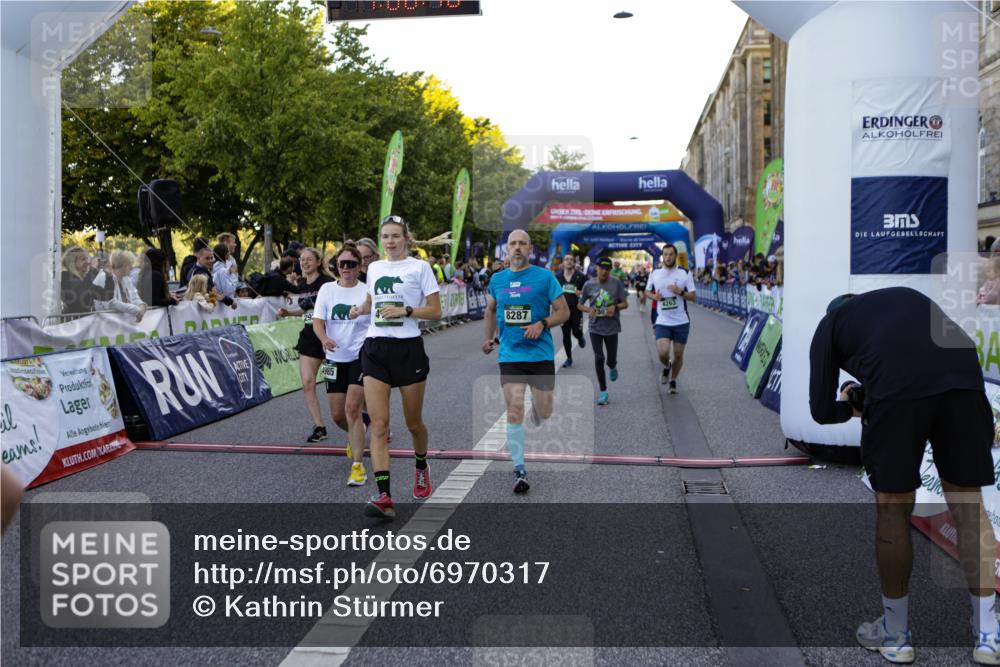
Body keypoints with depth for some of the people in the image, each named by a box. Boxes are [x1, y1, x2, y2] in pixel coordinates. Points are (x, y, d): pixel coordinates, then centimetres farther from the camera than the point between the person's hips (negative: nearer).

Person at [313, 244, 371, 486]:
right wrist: (324, 338, -24)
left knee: (352, 408, -16)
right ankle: (357, 434, 44)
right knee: (338, 415, 9)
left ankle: (358, 465, -9)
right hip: (335, 358, 3)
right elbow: (317, 320, -4)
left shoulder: (367, 291, -3)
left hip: (361, 357, -3)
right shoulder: (327, 289, 4)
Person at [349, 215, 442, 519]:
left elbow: (435, 311, -4)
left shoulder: (420, 267, -1)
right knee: (379, 425, -9)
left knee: (413, 422, 11)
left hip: (408, 348, -3)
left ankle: (422, 469, 41)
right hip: (375, 348, 3)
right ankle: (384, 497, -13)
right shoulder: (374, 268, 14)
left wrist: (406, 310, -17)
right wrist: (361, 309, 11)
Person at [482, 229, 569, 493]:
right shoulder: (497, 279, 8)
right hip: (510, 355, 1)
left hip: (541, 354, -1)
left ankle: (537, 408, 45)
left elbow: (563, 311, -1)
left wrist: (542, 324, -17)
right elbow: (490, 310, 25)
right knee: (514, 410, -9)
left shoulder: (544, 276, -2)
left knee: (544, 412, 6)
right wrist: (489, 337, 16)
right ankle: (519, 470, -3)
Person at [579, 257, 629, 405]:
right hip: (595, 327, 0)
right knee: (599, 358, -6)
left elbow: (625, 303, 1)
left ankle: (613, 367, 46)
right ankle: (603, 391, 6)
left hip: (611, 327, 0)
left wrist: (615, 307, -20)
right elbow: (580, 305, 6)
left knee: (611, 360, 6)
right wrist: (589, 310, -15)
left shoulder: (616, 283, -4)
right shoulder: (589, 284, -2)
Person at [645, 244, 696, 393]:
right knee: (662, 352, -15)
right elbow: (647, 291, 17)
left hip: (681, 321, 0)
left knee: (678, 354, 6)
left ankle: (673, 380, 30)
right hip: (662, 321, 0)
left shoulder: (685, 273, -2)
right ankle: (666, 367, 20)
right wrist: (654, 296, -5)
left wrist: (680, 292, -19)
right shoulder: (655, 274, 3)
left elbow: (693, 296, -2)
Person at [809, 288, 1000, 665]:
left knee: (893, 508, 12)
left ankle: (895, 635, 24)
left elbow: (821, 411, 23)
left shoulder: (829, 323, 28)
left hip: (897, 387, -3)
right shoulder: (907, 296, 39)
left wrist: (849, 407, 46)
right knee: (968, 505, 16)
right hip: (964, 377, 3)